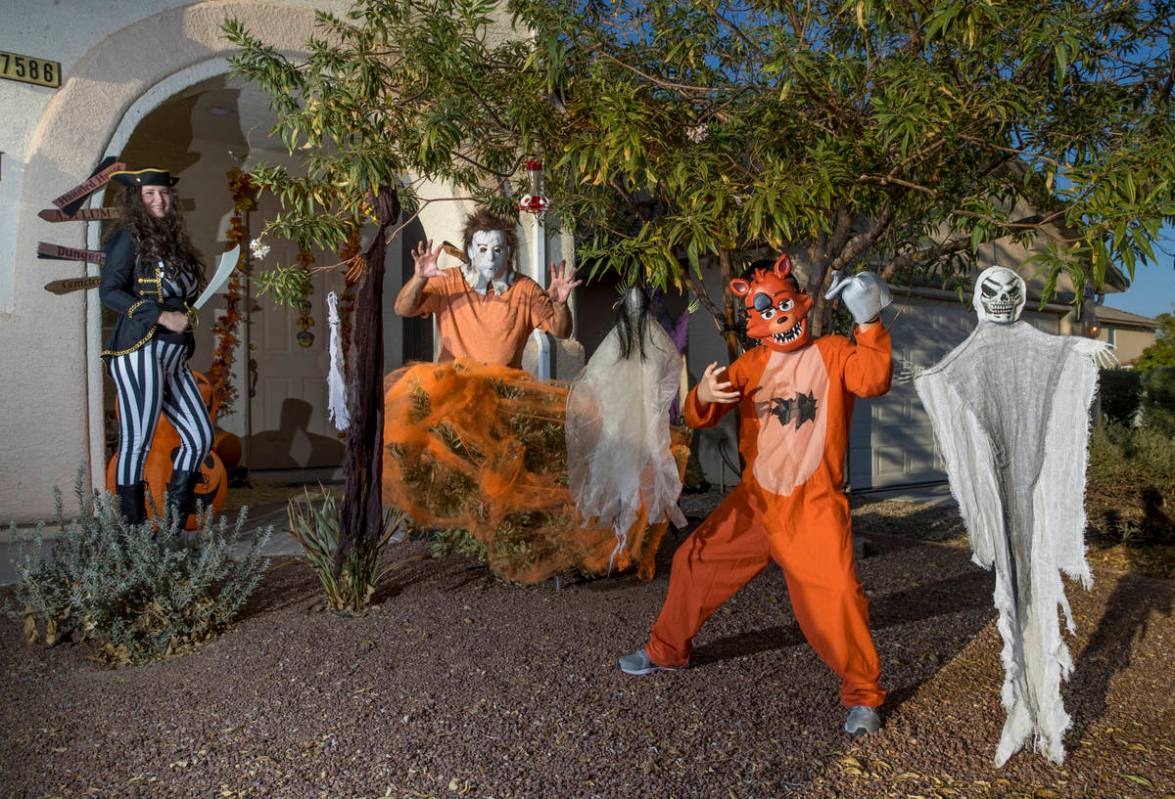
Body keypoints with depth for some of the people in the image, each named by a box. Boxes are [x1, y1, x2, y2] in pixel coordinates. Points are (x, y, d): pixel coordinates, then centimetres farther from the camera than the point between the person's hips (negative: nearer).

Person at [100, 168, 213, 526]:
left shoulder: (172, 239, 19)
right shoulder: (129, 237, -2)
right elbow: (108, 292, -11)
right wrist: (162, 316, -16)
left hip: (174, 357, 8)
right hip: (140, 352, -8)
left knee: (199, 436, 6)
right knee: (136, 443, -3)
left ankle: (173, 522, 16)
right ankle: (135, 530, 7)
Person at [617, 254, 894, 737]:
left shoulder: (832, 353, -2)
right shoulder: (752, 365, 7)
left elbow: (874, 381, -21)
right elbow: (699, 417, -1)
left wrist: (868, 325, -32)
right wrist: (703, 397, -24)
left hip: (813, 506, -4)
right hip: (754, 499, 4)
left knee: (835, 594, -15)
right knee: (694, 562, 8)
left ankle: (863, 695, 9)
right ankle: (667, 651, 31)